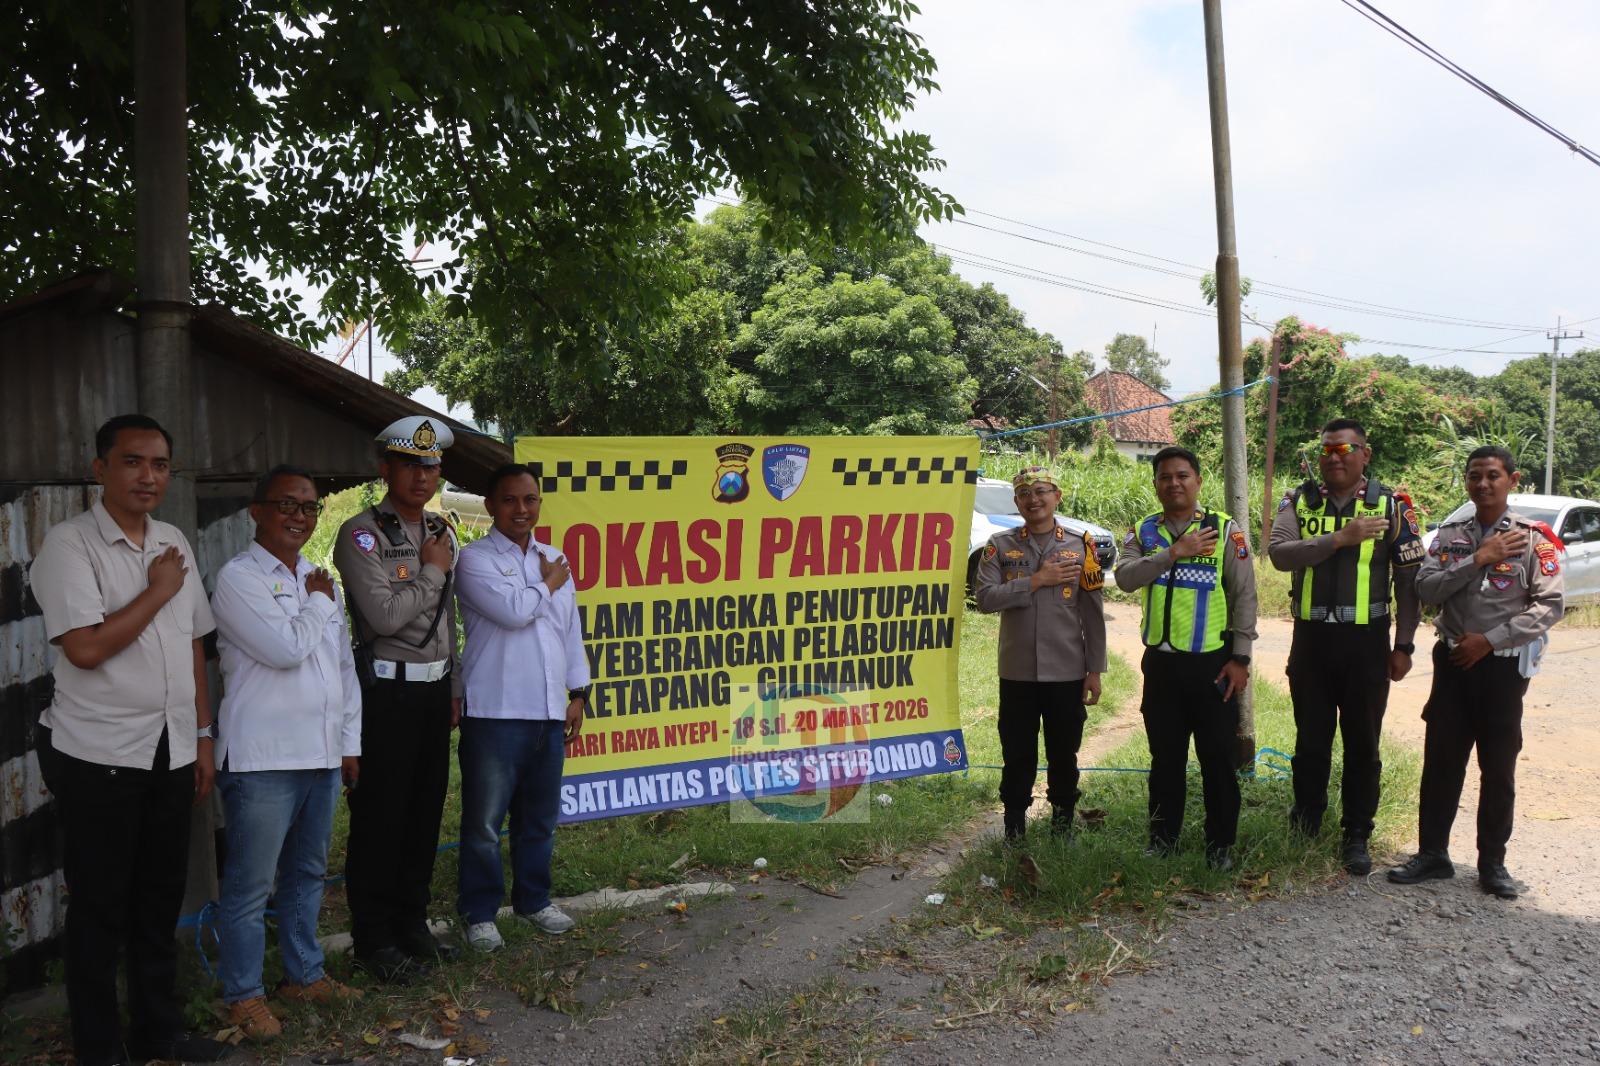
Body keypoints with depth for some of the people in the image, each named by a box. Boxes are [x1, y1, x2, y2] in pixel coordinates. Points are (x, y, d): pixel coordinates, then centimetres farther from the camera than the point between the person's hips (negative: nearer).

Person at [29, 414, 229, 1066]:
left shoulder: (175, 544, 10)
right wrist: (158, 591, -12)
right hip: (99, 759, -6)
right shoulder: (70, 545, -11)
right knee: (100, 910, 6)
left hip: (171, 754, 6)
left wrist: (202, 736, 13)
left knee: (161, 901, 16)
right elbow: (85, 647, -22)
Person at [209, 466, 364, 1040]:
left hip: (322, 754, 7)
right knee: (250, 884, 1)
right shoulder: (239, 578, -7)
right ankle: (243, 994, 14)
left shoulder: (321, 581, 15)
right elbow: (286, 648, -19)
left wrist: (350, 743, 14)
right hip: (262, 757, -7)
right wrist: (317, 603, -3)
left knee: (307, 873, 17)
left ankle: (304, 974, 29)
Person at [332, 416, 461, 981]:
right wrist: (432, 571, -9)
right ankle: (374, 938, 14)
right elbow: (385, 615, -21)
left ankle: (411, 922, 27)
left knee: (425, 812, 13)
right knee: (380, 817, 1)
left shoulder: (442, 532, 12)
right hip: (387, 690, -7)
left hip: (435, 687, 7)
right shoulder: (362, 534, -10)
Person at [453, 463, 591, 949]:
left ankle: (534, 899, 30)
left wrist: (578, 692, 13)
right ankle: (480, 912, 15)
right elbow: (513, 611, -20)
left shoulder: (554, 560, 15)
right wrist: (548, 584, -2)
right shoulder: (475, 559, -5)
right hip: (494, 712, -6)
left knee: (539, 817, 15)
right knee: (484, 822, 2)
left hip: (549, 711, 6)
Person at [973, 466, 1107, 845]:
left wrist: (1095, 670, 0)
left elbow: (1093, 614, 2)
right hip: (1017, 672, 0)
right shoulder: (1000, 546, 2)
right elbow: (985, 599, -11)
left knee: (1064, 754, 11)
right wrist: (1037, 580, -15)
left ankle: (1062, 823, 27)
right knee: (1017, 755, 8)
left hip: (1067, 672, 0)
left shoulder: (1080, 547, 2)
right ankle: (1014, 824, 23)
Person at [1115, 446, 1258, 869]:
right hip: (1160, 661, 3)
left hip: (1212, 661, -2)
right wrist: (1175, 551, -19)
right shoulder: (1143, 532, 6)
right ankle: (1162, 839, 25)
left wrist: (1240, 658, -7)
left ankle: (1220, 844, 17)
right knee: (1165, 758, 13)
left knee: (1217, 756, 4)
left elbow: (1244, 596, -3)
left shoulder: (1225, 530, -2)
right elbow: (1125, 577, -12)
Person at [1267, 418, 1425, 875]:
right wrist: (1340, 538, -23)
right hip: (1311, 637, 1)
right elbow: (1278, 553, -14)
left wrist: (1404, 645, -4)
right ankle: (1306, 819, 29)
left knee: (1363, 743, 6)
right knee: (1311, 738, 12)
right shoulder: (1298, 502, 3)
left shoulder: (1392, 507, 0)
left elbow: (1409, 580, 1)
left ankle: (1357, 836, 17)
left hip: (1366, 640, -1)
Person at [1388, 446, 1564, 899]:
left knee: (1499, 767, 7)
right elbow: (1426, 589, -6)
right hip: (1453, 662, 3)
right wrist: (1478, 559, -16)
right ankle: (1432, 854, 18)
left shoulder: (1534, 537, -4)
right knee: (1440, 761, 6)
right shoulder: (1450, 535, 5)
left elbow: (1549, 606, -9)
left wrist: (1489, 639, -14)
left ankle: (1493, 862, 20)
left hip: (1504, 665, -2)